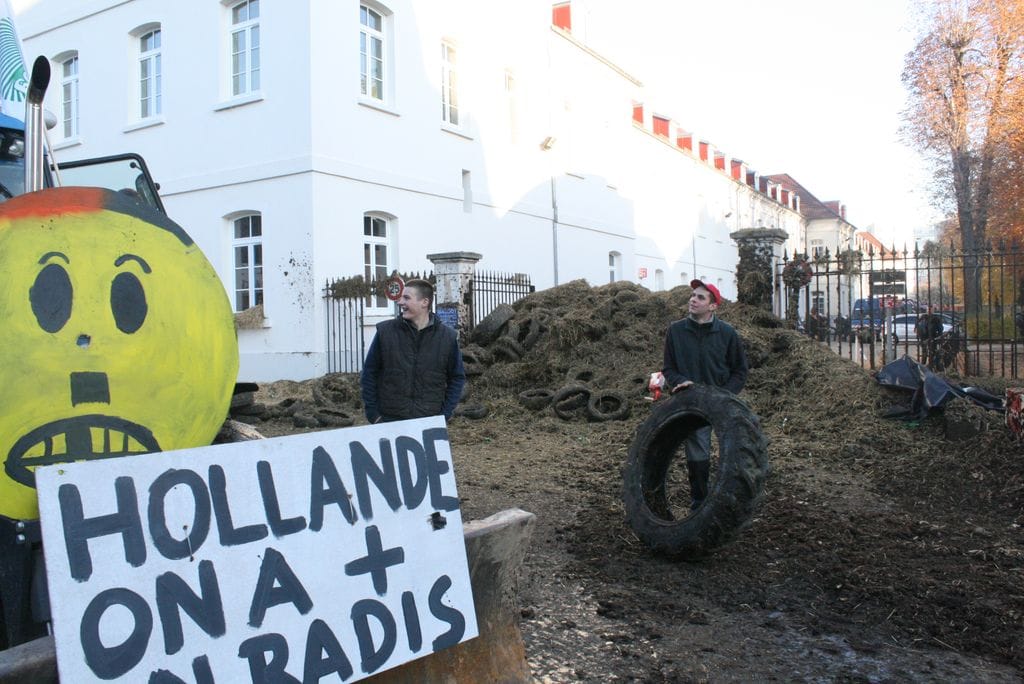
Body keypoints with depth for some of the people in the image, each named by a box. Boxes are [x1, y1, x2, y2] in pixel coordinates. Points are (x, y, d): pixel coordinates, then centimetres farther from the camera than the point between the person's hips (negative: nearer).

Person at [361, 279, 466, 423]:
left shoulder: (447, 336, 0)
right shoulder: (385, 331, -2)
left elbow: (457, 378, 7)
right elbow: (369, 374, 3)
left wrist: (445, 414, -2)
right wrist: (373, 413, -3)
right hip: (389, 421, 0)